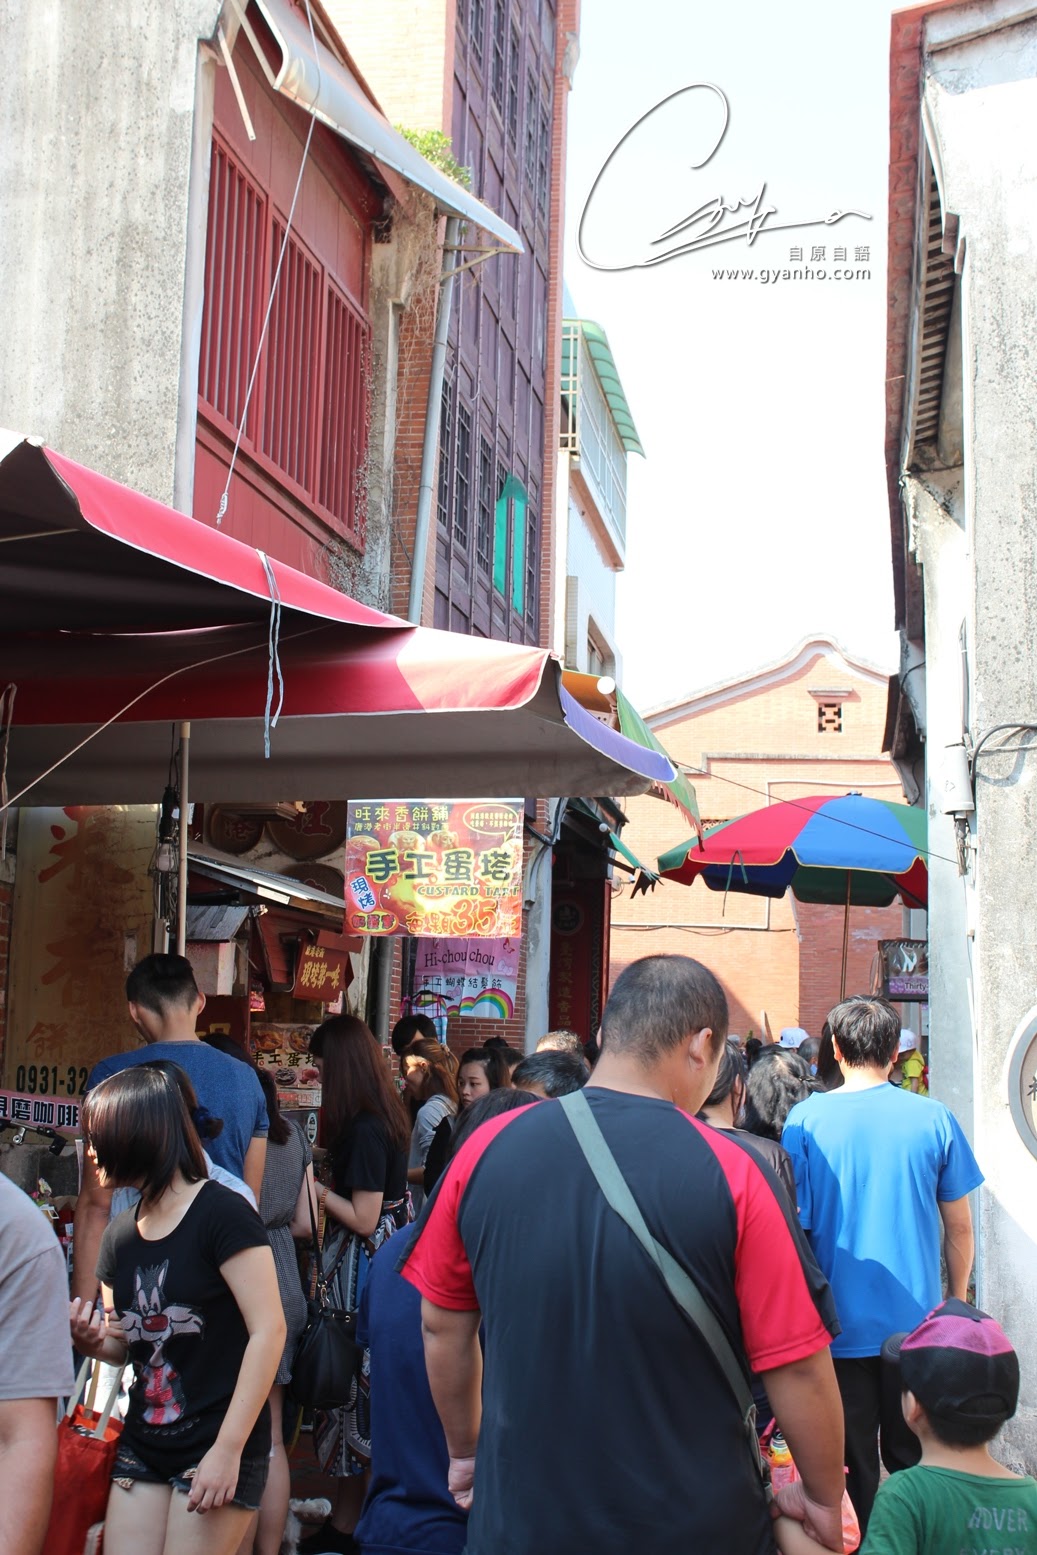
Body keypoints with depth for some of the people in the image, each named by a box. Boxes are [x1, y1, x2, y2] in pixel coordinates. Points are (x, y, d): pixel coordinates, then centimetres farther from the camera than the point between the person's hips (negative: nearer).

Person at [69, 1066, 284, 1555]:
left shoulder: (221, 1213, -14)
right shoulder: (120, 1235, 8)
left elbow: (269, 1331, -18)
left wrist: (229, 1448, -20)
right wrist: (90, 1339, -4)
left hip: (216, 1446, -6)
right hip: (143, 1445, 7)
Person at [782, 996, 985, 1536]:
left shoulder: (805, 1119, -9)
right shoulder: (933, 1118, -5)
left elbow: (794, 1222, -5)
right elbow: (958, 1227, 2)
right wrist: (958, 1302, 16)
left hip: (840, 1323, -1)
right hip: (916, 1320, 1)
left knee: (852, 1469, 10)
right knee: (913, 1460, 16)